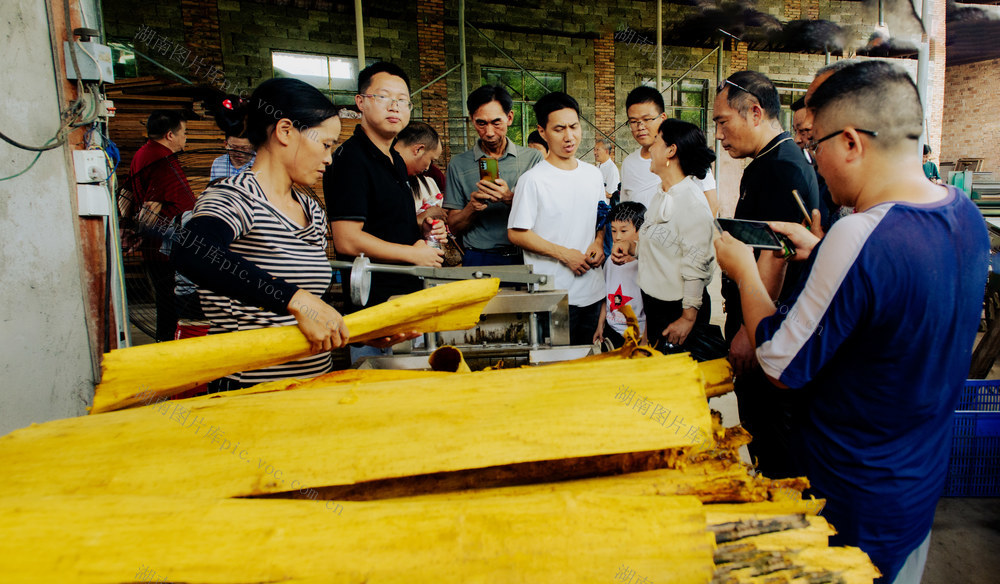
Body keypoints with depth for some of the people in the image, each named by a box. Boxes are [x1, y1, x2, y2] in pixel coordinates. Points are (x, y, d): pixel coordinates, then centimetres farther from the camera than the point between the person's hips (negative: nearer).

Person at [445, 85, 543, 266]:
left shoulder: (533, 158, 9)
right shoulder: (459, 164, 9)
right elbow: (454, 226, 9)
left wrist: (510, 199, -15)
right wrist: (472, 207, -11)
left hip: (525, 257, 1)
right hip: (480, 259, -1)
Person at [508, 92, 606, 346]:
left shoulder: (593, 174, 9)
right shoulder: (533, 180, -10)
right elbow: (516, 233, -12)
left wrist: (599, 243, 0)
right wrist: (564, 253, -17)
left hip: (593, 290, 6)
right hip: (552, 296, -6)